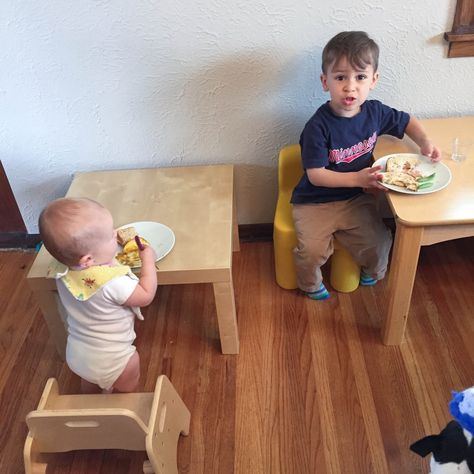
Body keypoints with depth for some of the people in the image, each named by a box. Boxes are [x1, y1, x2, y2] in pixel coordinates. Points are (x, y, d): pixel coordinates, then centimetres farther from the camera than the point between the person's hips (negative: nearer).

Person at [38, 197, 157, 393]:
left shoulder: (64, 273, -16)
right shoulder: (113, 283, -38)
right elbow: (146, 296, -21)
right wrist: (148, 260, -12)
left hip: (76, 354, 7)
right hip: (110, 360, -7)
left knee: (90, 385, 37)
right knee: (125, 393, 25)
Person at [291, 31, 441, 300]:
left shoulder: (375, 112, -5)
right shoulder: (319, 127, -23)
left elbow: (407, 122, 16)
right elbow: (315, 175, -21)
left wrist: (425, 142, -2)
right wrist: (357, 179, -29)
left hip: (357, 199, 4)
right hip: (316, 202, -4)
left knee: (379, 243, -7)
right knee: (312, 250, -20)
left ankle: (374, 272, 30)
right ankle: (311, 284, 15)